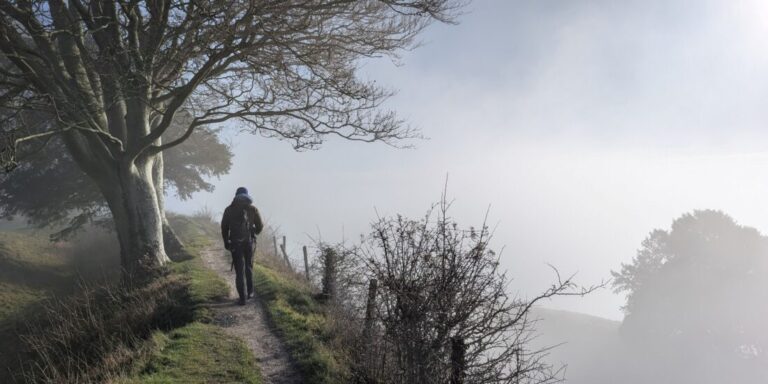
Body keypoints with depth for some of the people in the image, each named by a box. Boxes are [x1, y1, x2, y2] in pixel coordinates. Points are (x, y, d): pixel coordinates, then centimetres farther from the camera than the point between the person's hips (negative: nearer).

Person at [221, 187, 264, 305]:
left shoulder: (229, 210, 0)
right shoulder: (253, 209, 0)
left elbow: (224, 227, 5)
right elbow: (260, 226, 6)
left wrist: (226, 242, 19)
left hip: (235, 243, -1)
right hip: (250, 242, 1)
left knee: (239, 271, 3)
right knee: (249, 267, 22)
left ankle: (242, 298, -2)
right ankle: (250, 292, 29)